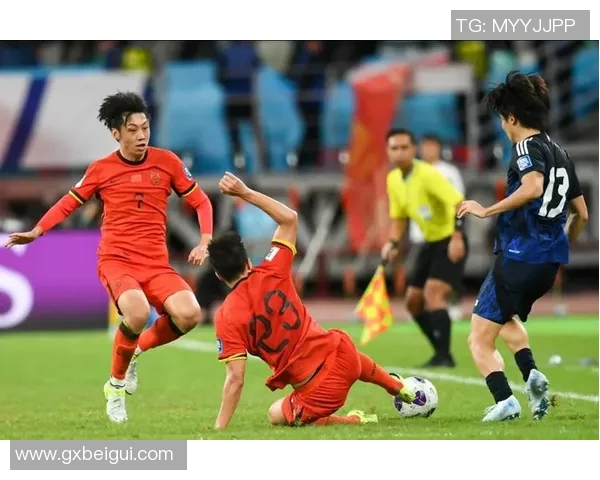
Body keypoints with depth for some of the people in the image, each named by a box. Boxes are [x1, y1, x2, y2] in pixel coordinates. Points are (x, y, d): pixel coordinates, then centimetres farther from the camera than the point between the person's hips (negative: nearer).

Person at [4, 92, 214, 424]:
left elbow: (200, 201, 11)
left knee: (189, 315, -24)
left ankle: (138, 349, 8)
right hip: (116, 260, -3)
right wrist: (36, 232, -3)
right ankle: (116, 386, -7)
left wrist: (204, 242, -3)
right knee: (138, 313, -34)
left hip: (156, 264, 3)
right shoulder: (101, 169, 2)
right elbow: (68, 203, 12)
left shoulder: (166, 162, 4)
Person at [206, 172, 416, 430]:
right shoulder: (270, 275, -8)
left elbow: (235, 379, -18)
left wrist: (219, 428, -11)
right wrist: (246, 193, 5)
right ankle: (398, 388, 66)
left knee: (278, 415, 25)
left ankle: (354, 421, 11)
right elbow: (290, 218, 4)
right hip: (340, 351, 6)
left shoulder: (227, 317, -17)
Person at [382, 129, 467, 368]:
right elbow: (398, 216, 17)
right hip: (430, 242, 9)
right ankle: (441, 353, 21)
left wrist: (457, 237, -39)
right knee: (414, 301, 9)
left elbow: (457, 202, -29)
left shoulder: (427, 174, -21)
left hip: (450, 242, -9)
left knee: (433, 293, -23)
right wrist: (393, 243, 1)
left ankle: (444, 356, -20)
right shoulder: (393, 180, 4)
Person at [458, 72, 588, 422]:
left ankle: (505, 401, -19)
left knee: (480, 339, 1)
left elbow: (533, 187, -31)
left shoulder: (528, 147, -9)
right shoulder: (561, 153, 15)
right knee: (506, 317, 32)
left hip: (519, 258, -8)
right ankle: (531, 373, 7)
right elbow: (581, 214, 20)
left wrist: (486, 211, -24)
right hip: (549, 262, 8)